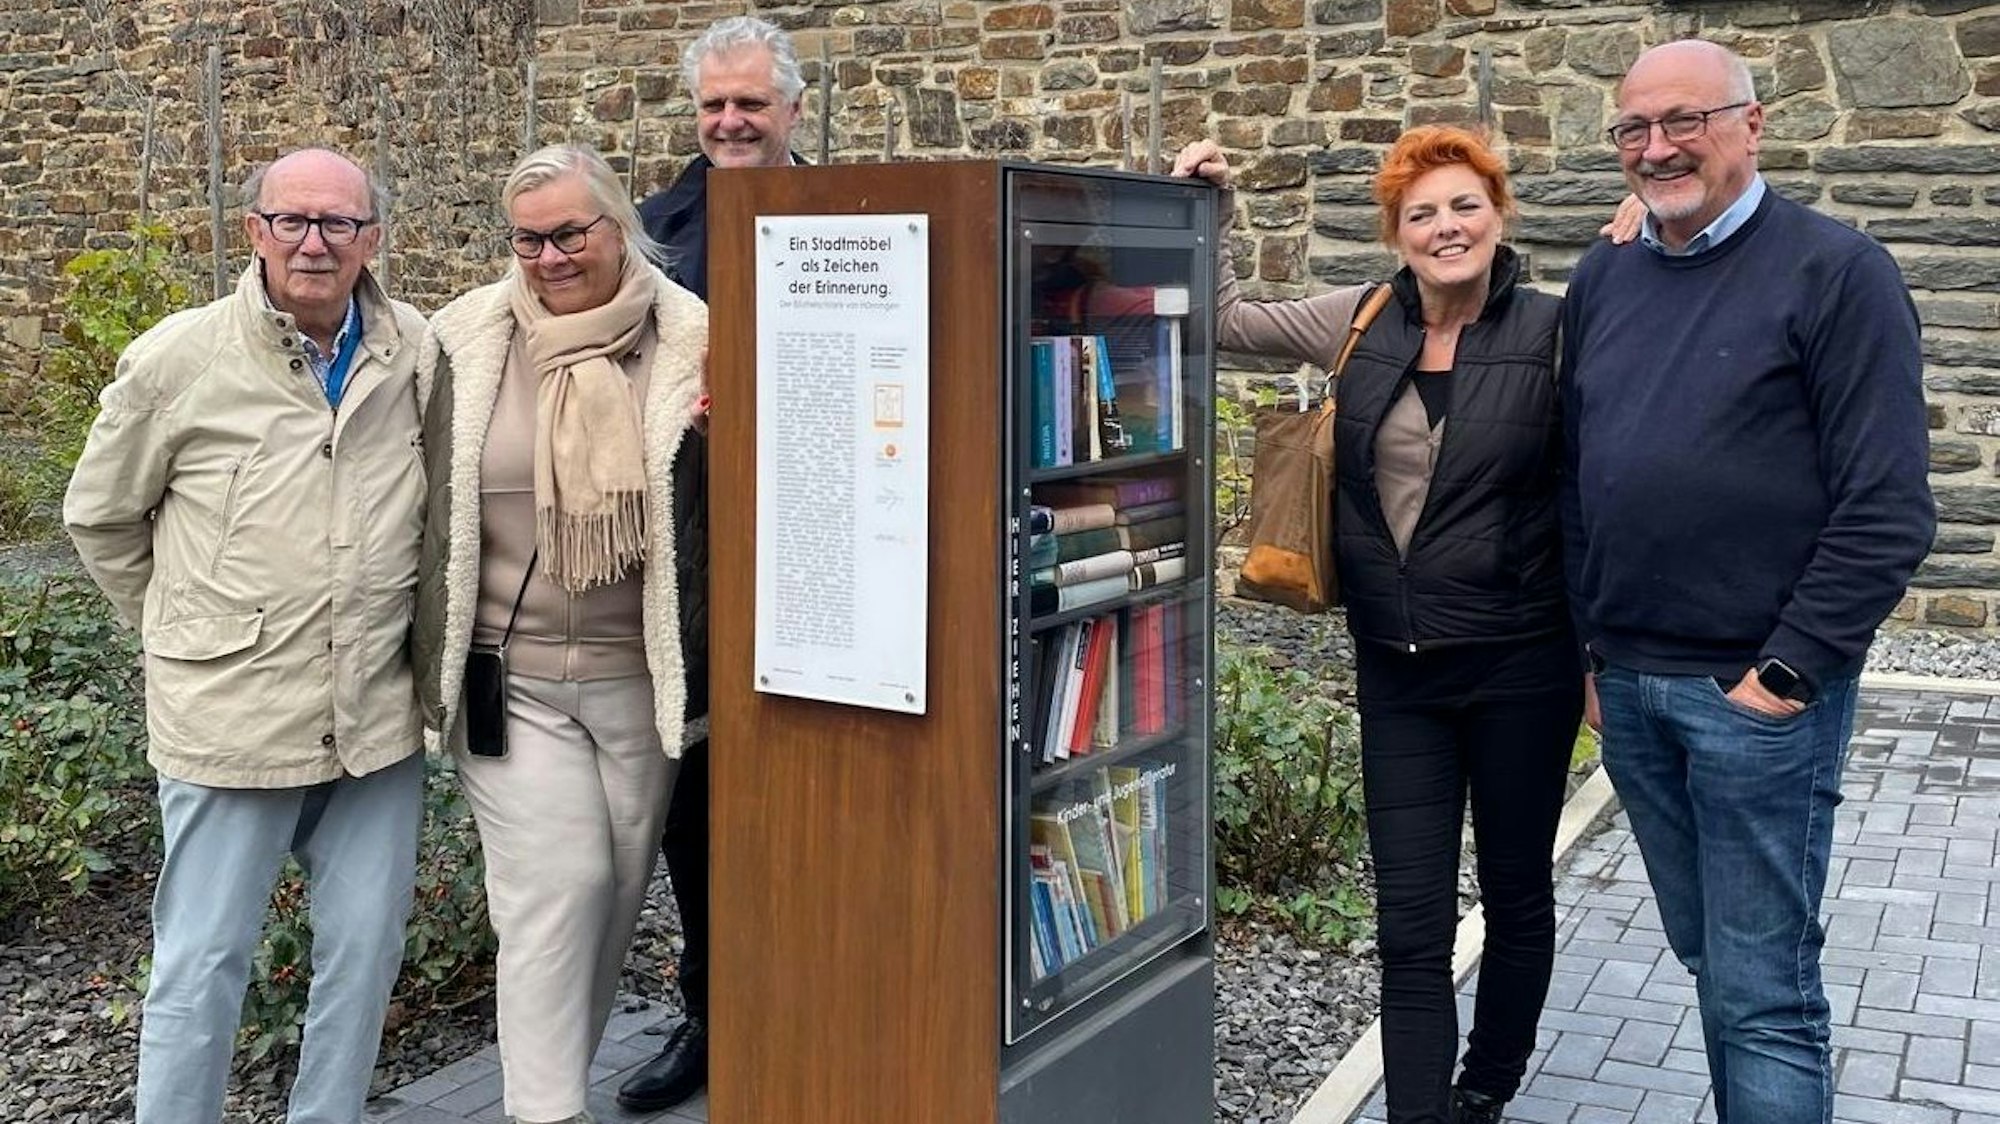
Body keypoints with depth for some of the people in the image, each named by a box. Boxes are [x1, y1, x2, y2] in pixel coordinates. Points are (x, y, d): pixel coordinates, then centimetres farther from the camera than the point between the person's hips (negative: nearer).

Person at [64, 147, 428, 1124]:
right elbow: (100, 516, 8)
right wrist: (186, 633, 10)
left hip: (379, 717, 3)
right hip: (231, 716, -2)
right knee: (202, 965, 5)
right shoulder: (177, 360, -5)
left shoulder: (419, 354, 0)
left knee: (364, 952, 12)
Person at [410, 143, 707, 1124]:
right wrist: (439, 654, 10)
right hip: (509, 674, -1)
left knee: (620, 883, 14)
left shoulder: (690, 340, -4)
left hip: (639, 670, 2)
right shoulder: (464, 340, -1)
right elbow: (431, 498, 8)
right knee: (554, 884, -5)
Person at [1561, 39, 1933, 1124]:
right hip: (1627, 686, 6)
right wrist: (1590, 646, 10)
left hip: (1759, 691, -6)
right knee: (1708, 955, 17)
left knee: (1763, 993, 0)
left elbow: (1887, 508, -12)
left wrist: (1789, 671, -15)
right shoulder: (1600, 281, 11)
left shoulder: (1835, 270, -7)